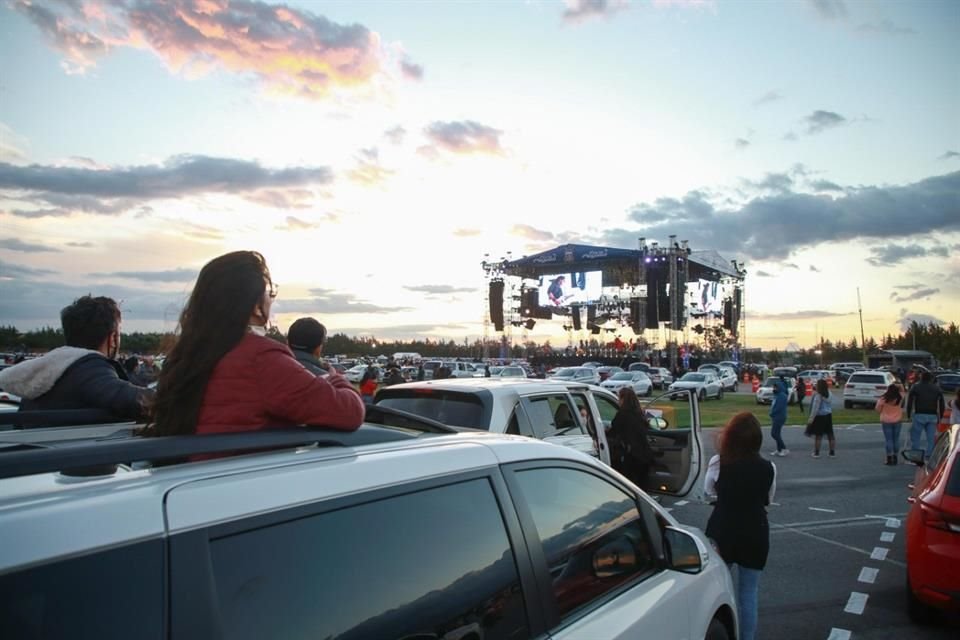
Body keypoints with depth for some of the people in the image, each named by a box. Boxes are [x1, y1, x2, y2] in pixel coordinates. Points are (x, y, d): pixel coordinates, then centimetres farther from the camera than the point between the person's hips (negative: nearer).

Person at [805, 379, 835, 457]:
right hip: (828, 415, 6)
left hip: (820, 416, -6)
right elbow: (831, 406, 12)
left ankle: (816, 453, 7)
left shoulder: (818, 395, -18)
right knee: (830, 434, 11)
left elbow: (815, 408, -20)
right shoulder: (829, 394, 3)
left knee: (818, 435, 2)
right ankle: (832, 452, 16)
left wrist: (811, 418, -18)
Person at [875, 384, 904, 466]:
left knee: (888, 439, 1)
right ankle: (895, 458, 15)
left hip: (886, 421, -2)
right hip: (897, 421, 2)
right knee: (896, 439, 10)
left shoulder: (883, 399, -13)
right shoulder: (900, 398, -8)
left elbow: (878, 409, -7)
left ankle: (889, 459, 0)